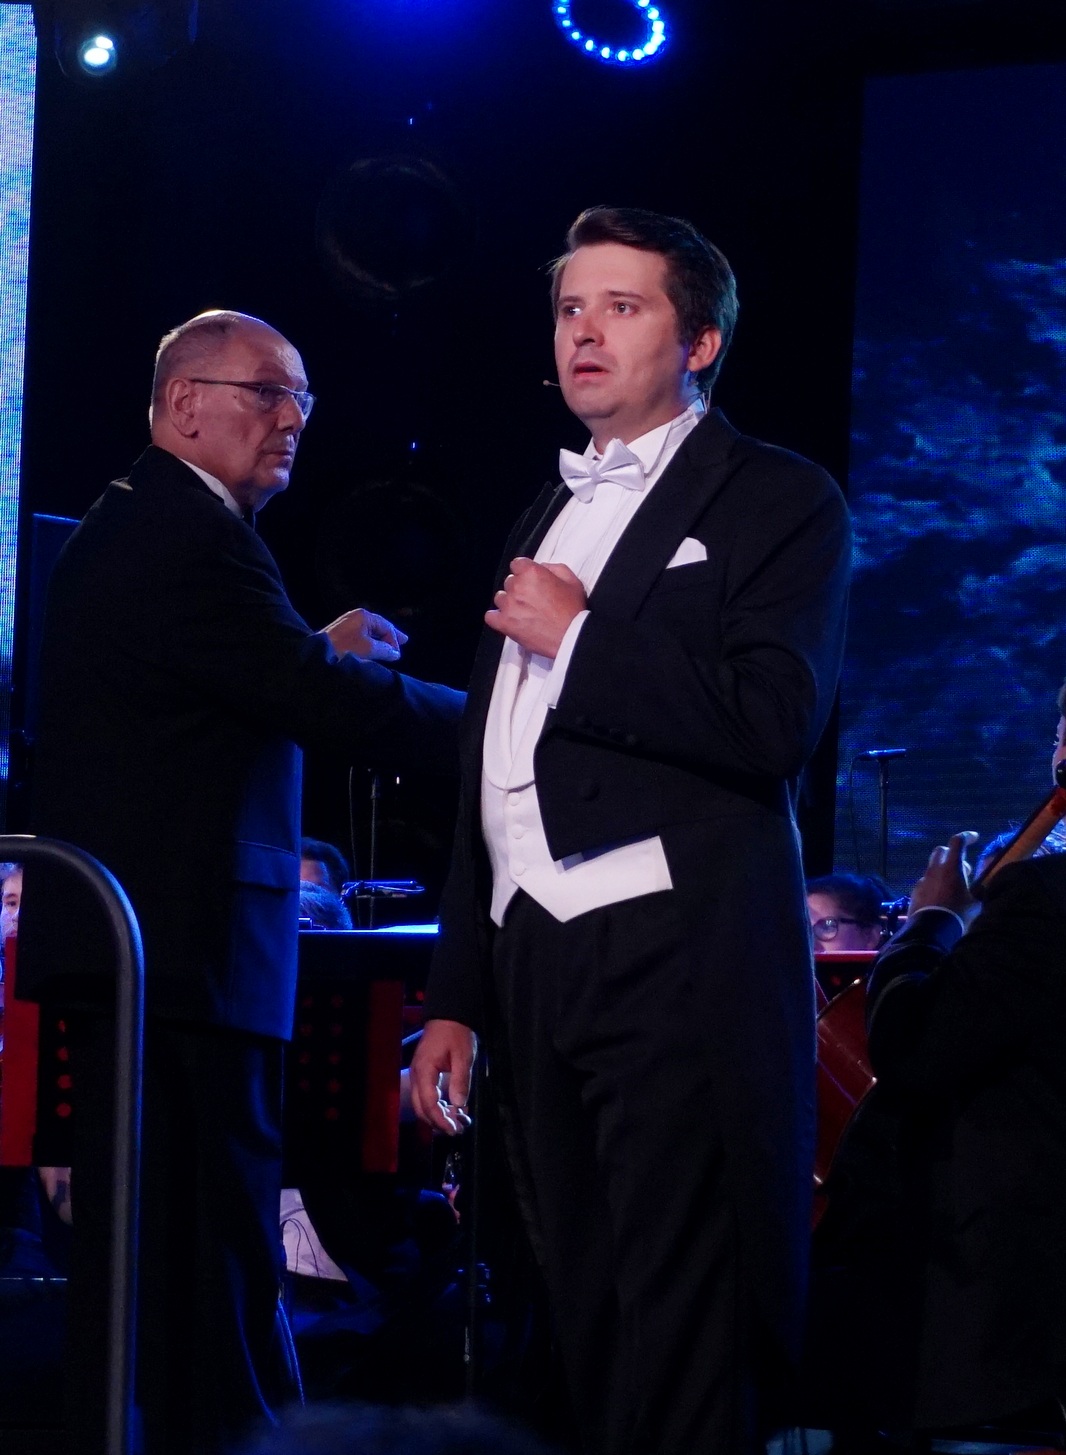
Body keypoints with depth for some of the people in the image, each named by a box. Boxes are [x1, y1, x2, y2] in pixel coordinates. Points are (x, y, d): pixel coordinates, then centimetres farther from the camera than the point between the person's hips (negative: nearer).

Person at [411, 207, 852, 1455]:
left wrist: (580, 633, -9)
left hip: (675, 963, -7)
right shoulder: (547, 517, 23)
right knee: (588, 1338, 8)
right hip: (534, 965, 7)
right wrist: (455, 1000, 21)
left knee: (677, 1342, -10)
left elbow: (773, 727, -15)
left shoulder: (775, 500, 1)